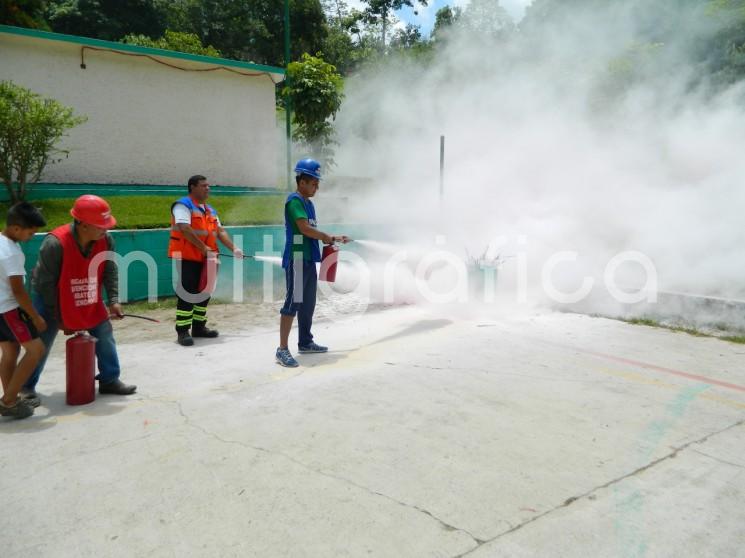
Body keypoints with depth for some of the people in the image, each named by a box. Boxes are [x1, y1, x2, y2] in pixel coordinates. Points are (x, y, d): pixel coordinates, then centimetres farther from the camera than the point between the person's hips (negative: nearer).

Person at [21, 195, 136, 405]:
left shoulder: (106, 240, -18)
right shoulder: (55, 243, -32)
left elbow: (110, 271, -7)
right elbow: (46, 284, -23)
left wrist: (114, 300, -20)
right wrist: (58, 318, -17)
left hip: (89, 301, 5)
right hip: (50, 300, -5)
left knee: (105, 335, 4)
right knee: (40, 345, 2)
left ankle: (110, 380, 18)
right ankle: (27, 387, 23)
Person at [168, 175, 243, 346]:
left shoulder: (210, 210, 18)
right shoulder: (183, 205, -9)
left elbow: (220, 231, 13)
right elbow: (185, 230, -20)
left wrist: (233, 248, -1)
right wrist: (204, 248, -22)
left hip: (204, 258, 8)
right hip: (186, 257, -8)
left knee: (204, 292, 11)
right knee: (187, 293, -8)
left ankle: (199, 327, 23)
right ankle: (182, 331, -1)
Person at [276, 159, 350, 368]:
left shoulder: (308, 202, 18)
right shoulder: (294, 200, -11)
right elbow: (305, 229, -21)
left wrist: (328, 240, 7)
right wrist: (330, 238, -10)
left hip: (308, 259, 10)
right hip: (297, 258, -10)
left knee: (308, 303, 15)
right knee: (293, 302, -10)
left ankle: (305, 342, 27)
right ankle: (282, 350, -8)